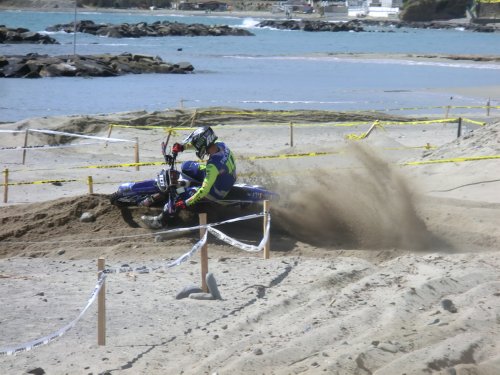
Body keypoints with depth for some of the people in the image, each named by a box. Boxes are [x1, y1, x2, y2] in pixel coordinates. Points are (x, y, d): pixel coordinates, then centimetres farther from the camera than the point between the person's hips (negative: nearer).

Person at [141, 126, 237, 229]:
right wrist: (182, 146, -14)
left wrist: (186, 203, -28)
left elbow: (205, 190, -36)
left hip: (216, 192, -8)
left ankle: (160, 221, 9)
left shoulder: (213, 165, -39)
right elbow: (199, 142, 1)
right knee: (186, 166, 12)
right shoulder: (221, 145, -16)